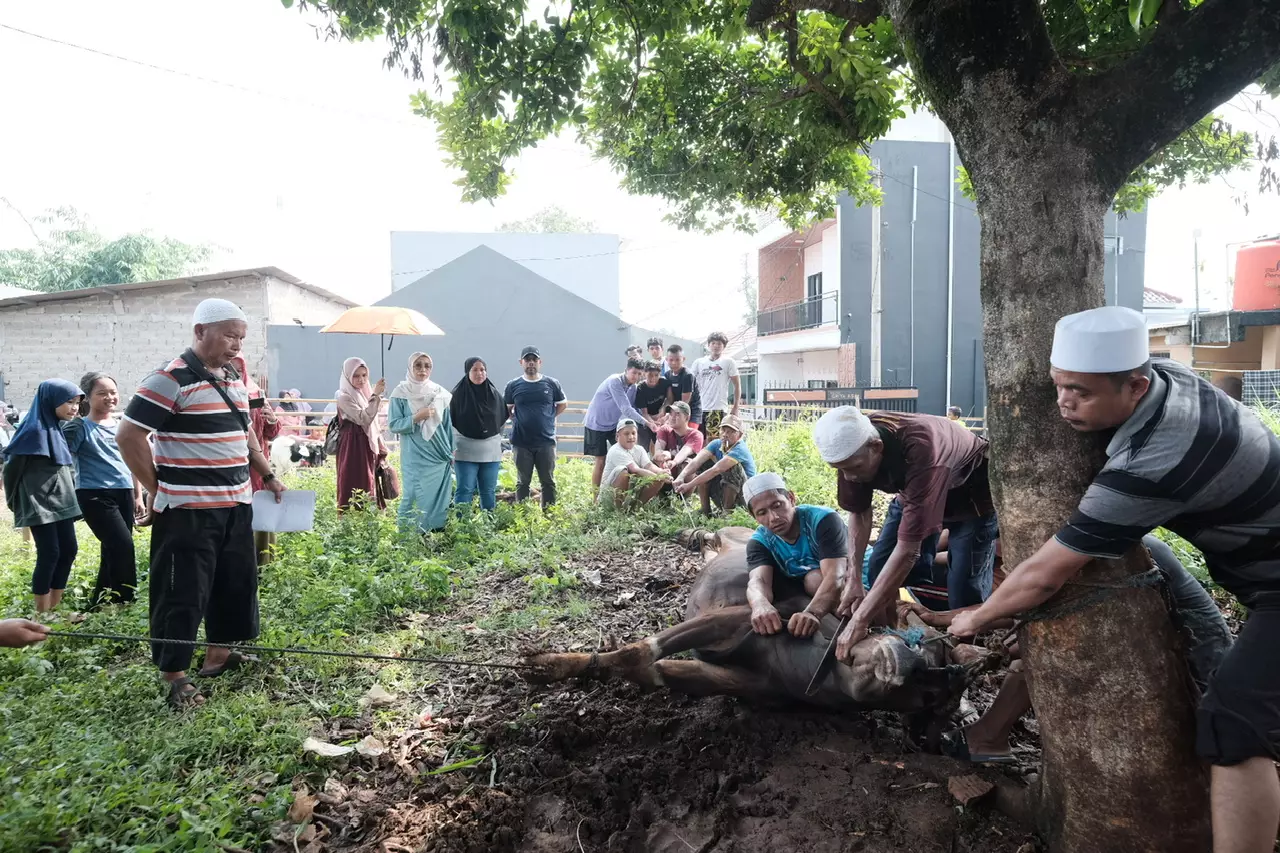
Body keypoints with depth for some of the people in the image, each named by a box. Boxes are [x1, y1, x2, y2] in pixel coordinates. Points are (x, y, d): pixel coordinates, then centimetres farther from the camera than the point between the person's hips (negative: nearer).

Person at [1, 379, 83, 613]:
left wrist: (69, 494, 16)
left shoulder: (57, 429, 12)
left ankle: (55, 608, 17)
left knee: (68, 550, 8)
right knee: (49, 554, -6)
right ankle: (41, 613, 4)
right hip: (40, 504, -8)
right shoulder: (34, 429, -14)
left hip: (61, 502, 8)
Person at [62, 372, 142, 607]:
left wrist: (138, 496, 16)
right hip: (95, 495, -6)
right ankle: (123, 601, -2)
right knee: (123, 545, -14)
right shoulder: (80, 427, -4)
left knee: (112, 550, 9)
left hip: (123, 494, 6)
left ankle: (99, 602, 22)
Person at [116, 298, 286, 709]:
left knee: (235, 582, 16)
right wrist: (157, 490, -9)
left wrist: (268, 476, 19)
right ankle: (174, 675, 12)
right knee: (184, 593, 0)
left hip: (235, 505, 8)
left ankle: (219, 652, 33)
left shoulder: (235, 379, 11)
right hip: (187, 510, -8)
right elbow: (128, 435, -14)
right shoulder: (171, 380, -14)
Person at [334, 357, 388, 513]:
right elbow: (364, 419, -23)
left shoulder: (365, 394, 12)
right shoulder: (344, 397, -11)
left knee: (369, 486, 10)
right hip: (353, 447, -8)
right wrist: (375, 396, -27)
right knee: (356, 487, -7)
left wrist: (381, 448, 15)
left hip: (369, 446, 8)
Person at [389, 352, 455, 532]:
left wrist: (452, 452, 12)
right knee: (414, 497, -3)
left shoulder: (439, 392, 7)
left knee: (439, 498, 5)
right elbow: (393, 425, -5)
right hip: (415, 458, -3)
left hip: (440, 456, 3)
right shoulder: (401, 393, -2)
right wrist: (416, 418, -18)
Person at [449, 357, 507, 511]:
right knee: (465, 490, -4)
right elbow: (450, 422, -2)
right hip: (466, 450, -3)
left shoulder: (494, 393, 6)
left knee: (489, 491, 8)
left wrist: (498, 443, 12)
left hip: (491, 451, 3)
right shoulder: (458, 393, -4)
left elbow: (502, 420, 15)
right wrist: (452, 449, -6)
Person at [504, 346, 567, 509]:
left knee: (548, 481, 7)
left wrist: (549, 417, 5)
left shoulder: (551, 384, 1)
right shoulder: (513, 385, 1)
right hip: (521, 442, 0)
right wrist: (516, 420, 1)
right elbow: (506, 409, 14)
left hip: (546, 441, 0)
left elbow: (563, 404, 15)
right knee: (523, 482, 9)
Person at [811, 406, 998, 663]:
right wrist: (853, 579, -18)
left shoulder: (920, 452, -44)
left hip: (973, 496, -5)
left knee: (964, 592, -13)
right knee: (881, 568, -3)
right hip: (915, 491, 6)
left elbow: (908, 550, -44)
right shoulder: (852, 445, -25)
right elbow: (858, 511, -8)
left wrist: (860, 619, -43)